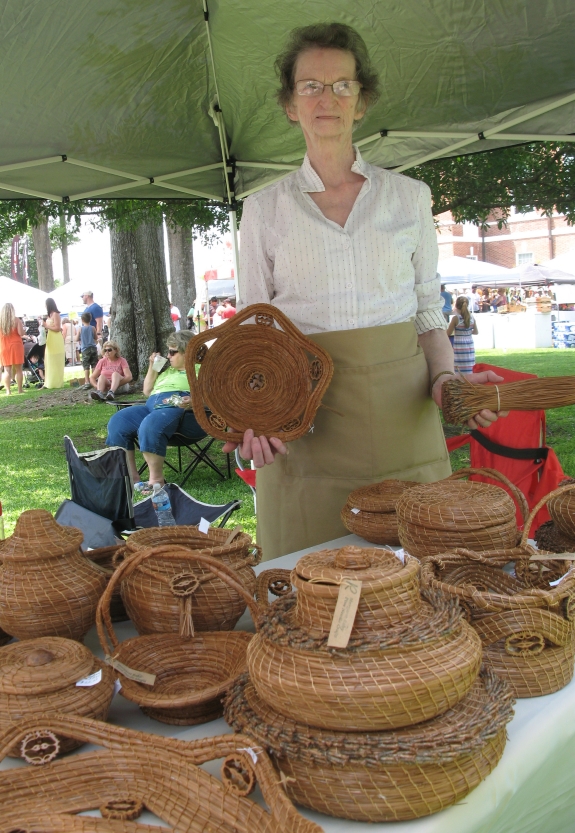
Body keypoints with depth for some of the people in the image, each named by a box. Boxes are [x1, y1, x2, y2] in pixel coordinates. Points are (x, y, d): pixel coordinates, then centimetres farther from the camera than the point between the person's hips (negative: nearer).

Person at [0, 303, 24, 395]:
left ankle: (8, 390, -1)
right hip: (15, 346, -2)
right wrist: (21, 326, 5)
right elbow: (21, 333, -13)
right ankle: (20, 389, 8)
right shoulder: (16, 320, -6)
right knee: (18, 369, 6)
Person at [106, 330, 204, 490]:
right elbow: (147, 392, 36)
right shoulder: (168, 371, 35)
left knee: (150, 426, -38)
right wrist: (152, 368, 24)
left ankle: (157, 480, -29)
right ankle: (130, 475, -13)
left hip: (180, 409, -8)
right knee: (118, 422, -13)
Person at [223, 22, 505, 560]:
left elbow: (429, 313, 12)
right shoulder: (264, 210, 7)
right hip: (305, 426, -1)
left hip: (402, 414, 1)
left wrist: (445, 378, -7)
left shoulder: (408, 198, 9)